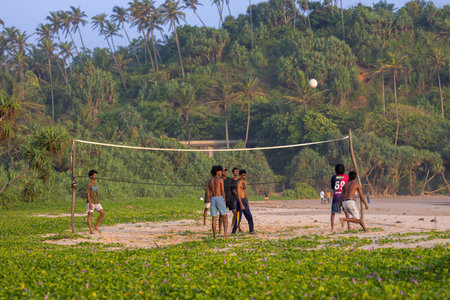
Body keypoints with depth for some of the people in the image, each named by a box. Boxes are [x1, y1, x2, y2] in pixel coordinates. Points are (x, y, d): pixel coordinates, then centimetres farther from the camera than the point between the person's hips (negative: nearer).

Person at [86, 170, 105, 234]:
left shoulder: (96, 183, 13)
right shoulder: (88, 184, -10)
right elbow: (87, 194, -14)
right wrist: (90, 204, -21)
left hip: (97, 202, 7)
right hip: (90, 202, -7)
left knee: (102, 213, -4)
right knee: (90, 215, -5)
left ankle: (96, 226, 5)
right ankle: (91, 230, -2)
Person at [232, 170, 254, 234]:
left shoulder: (245, 183, 14)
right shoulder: (239, 183, -14)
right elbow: (238, 194, -20)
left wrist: (247, 203, 23)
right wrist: (241, 204, -26)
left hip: (244, 201, 8)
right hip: (240, 201, -8)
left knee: (249, 216, 5)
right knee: (239, 217, -4)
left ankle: (251, 230, 9)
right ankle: (233, 231, 7)